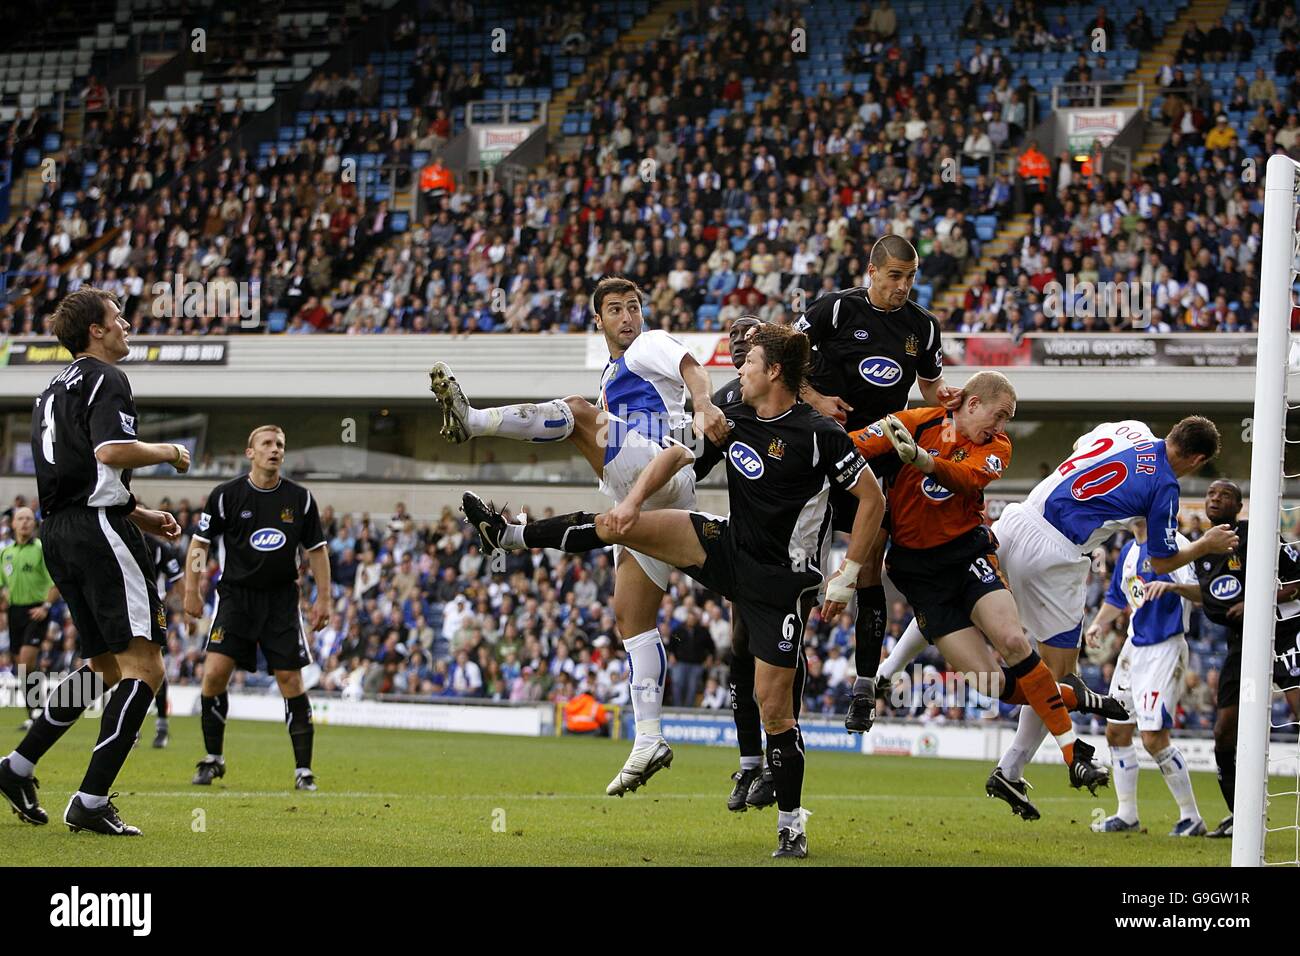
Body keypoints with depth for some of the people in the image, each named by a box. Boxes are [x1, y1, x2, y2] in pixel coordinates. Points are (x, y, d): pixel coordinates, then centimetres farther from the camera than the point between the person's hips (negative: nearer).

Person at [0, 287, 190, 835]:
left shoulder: (56, 388, 21)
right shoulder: (105, 380, -8)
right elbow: (111, 451, -24)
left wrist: (138, 515, 25)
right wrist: (169, 453, -7)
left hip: (58, 527, 10)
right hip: (99, 528, -10)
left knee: (103, 664, 19)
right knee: (143, 667, -9)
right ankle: (91, 801, -17)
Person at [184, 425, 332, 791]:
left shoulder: (300, 498, 2)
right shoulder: (226, 495, -3)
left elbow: (317, 549, 10)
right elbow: (200, 542, 4)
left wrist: (323, 598, 4)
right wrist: (192, 590, -3)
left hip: (281, 599, 1)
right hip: (235, 595, -1)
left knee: (290, 680, -4)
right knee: (214, 673, -13)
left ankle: (303, 770, 3)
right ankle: (213, 758, 5)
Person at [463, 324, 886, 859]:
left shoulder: (818, 435, -17)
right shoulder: (734, 421, 2)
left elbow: (872, 499, -13)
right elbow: (676, 455, 14)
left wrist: (846, 579, -14)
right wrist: (632, 501, -3)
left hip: (779, 582, -6)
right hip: (729, 549, 6)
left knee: (775, 710, -7)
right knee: (617, 525, -3)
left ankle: (791, 828, 4)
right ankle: (507, 536, 12)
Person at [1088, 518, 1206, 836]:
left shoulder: (1172, 544, -12)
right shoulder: (1129, 551, 14)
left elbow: (1203, 592, -21)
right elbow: (1116, 596, 28)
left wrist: (1172, 586, -39)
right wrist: (1099, 623, 11)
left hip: (1165, 648, -9)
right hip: (1134, 648, 9)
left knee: (1154, 738, -14)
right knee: (1116, 731, 9)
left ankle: (1191, 818, -2)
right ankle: (1127, 815, 20)